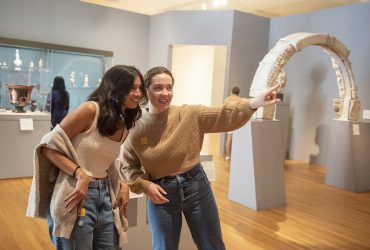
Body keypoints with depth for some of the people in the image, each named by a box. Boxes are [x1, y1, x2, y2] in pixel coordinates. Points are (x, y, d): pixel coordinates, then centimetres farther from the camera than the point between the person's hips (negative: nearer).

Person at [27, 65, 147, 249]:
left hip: (105, 196, 7)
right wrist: (80, 174, -23)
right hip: (75, 196, -7)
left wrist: (122, 185, 1)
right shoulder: (91, 110, -14)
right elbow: (49, 146, -13)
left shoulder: (125, 125, 9)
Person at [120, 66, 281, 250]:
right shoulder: (135, 127, -6)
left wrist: (253, 103, -34)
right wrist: (145, 185, -12)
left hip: (196, 186, 1)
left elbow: (224, 116, -18)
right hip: (161, 193, 0)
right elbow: (128, 166, 4)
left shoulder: (189, 114, -7)